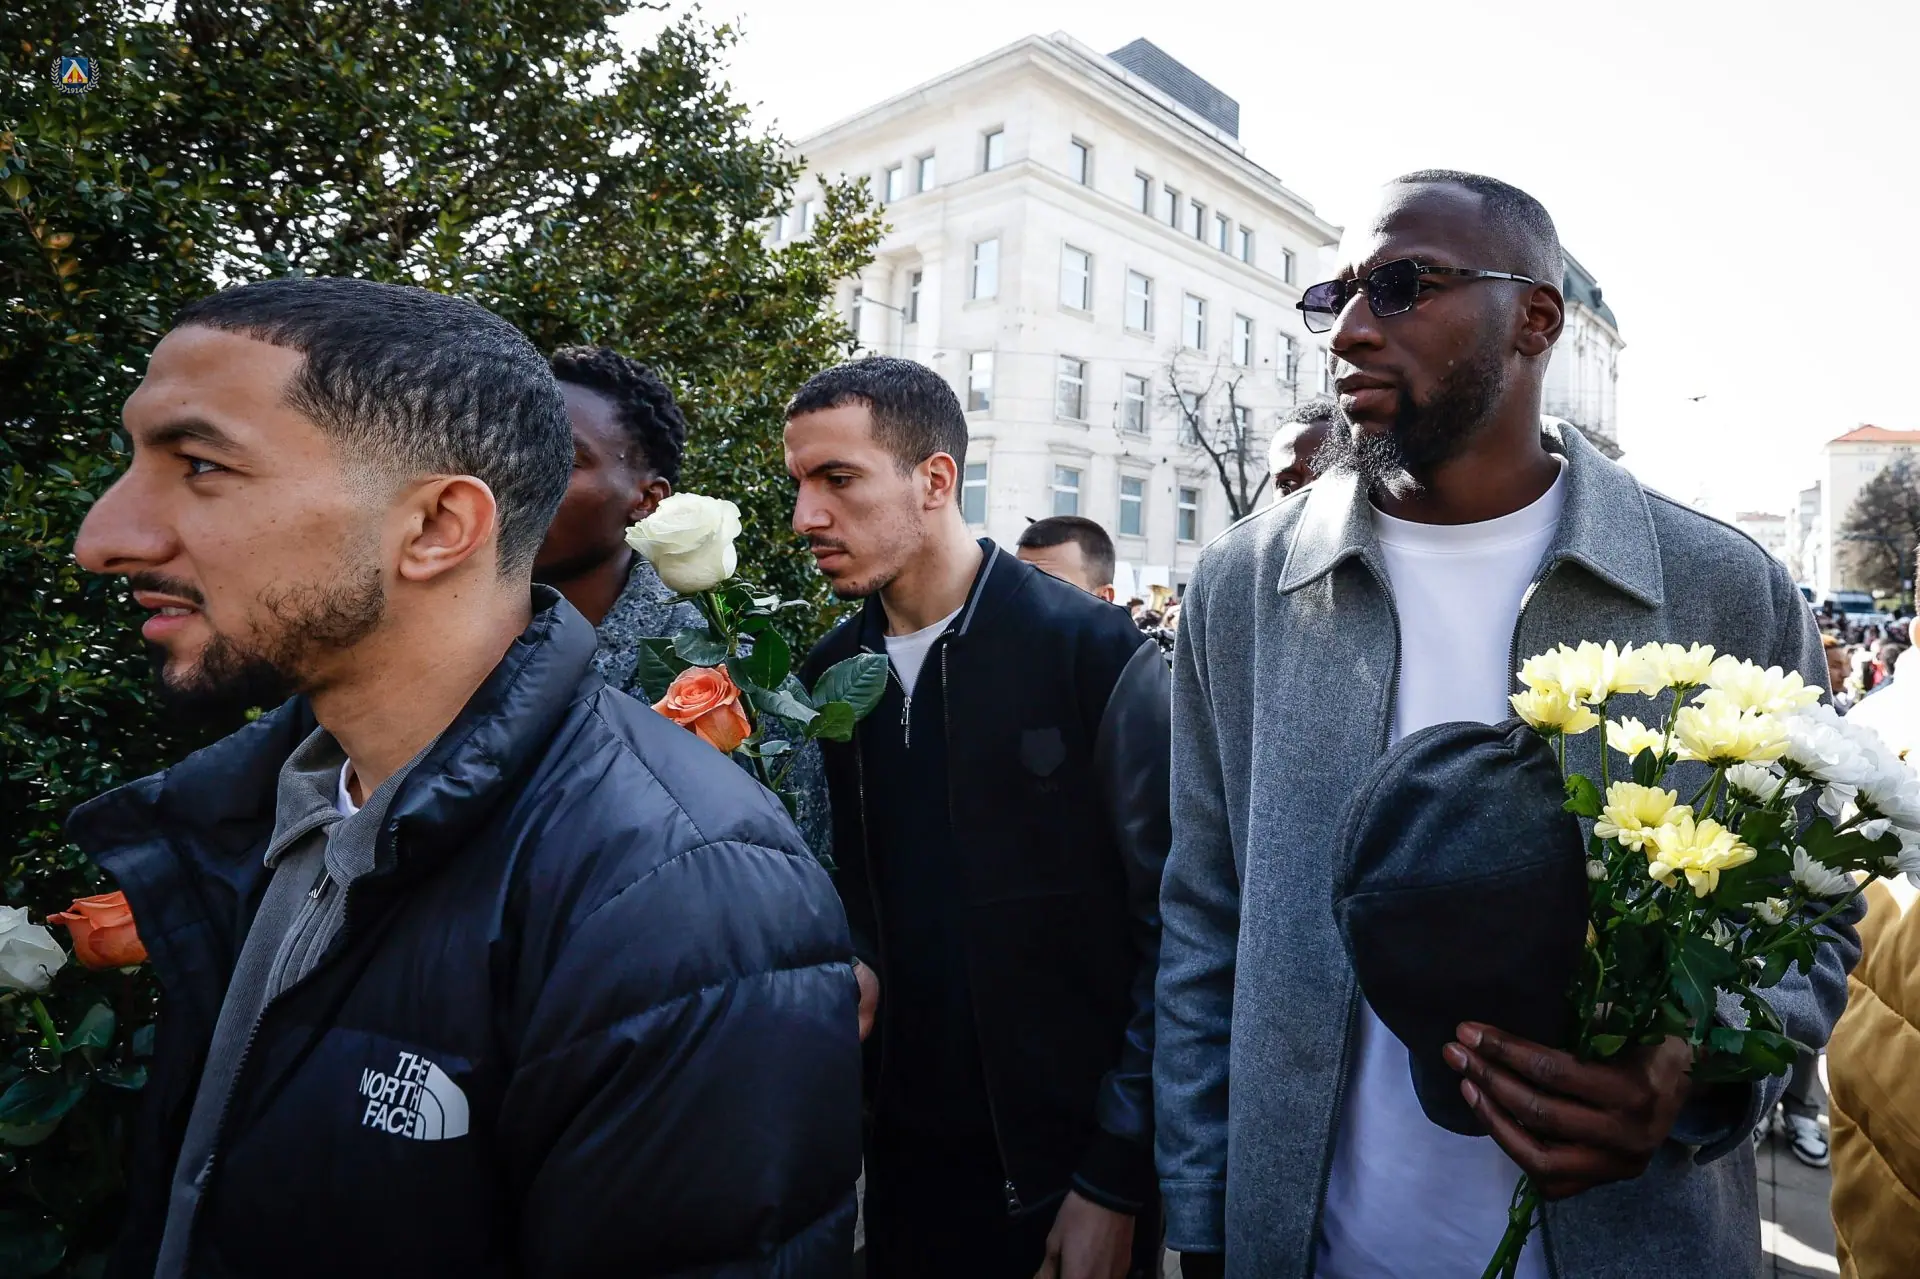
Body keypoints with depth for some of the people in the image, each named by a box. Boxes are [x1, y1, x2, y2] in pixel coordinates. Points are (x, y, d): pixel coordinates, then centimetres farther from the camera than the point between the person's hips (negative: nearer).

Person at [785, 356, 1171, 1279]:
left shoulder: (1093, 651, -16)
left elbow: (1171, 931, -14)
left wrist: (1117, 1179, -13)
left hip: (1069, 1159, -4)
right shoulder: (830, 671, 1)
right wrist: (851, 962, -9)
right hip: (903, 1146, 5)